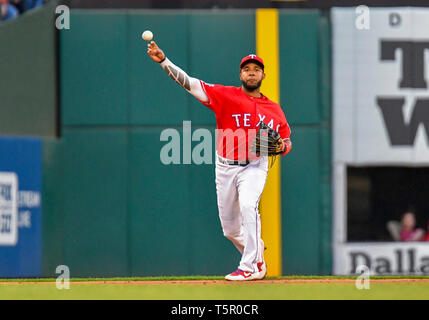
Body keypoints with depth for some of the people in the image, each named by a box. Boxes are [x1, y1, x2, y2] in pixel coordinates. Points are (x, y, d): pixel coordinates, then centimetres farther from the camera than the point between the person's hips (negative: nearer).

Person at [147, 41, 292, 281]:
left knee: (248, 207, -28)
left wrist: (282, 146, -9)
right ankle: (256, 253, 37)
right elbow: (189, 83, -9)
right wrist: (164, 61, -20)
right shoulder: (226, 95, -1)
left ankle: (249, 267, -24)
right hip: (225, 168, 2)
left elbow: (287, 141, 16)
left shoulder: (274, 109, 6)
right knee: (230, 228, 8)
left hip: (255, 167, -1)